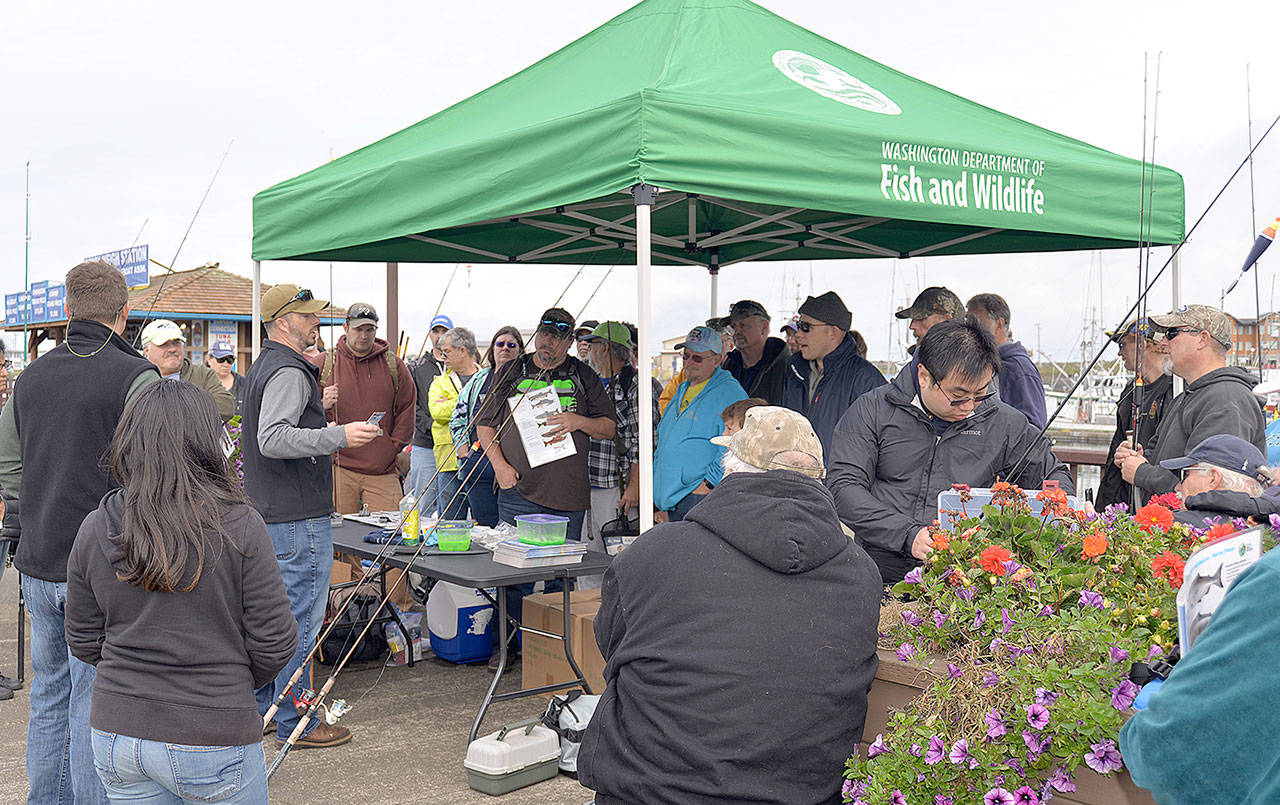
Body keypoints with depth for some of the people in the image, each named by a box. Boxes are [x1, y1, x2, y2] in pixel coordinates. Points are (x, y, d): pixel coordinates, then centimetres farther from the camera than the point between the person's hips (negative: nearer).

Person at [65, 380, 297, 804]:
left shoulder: (94, 529, -5)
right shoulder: (239, 525, -16)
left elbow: (84, 644, 5)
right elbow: (274, 642, -11)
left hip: (115, 734, 4)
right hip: (212, 744, -4)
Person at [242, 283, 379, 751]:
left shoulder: (262, 368, 16)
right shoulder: (289, 372, -17)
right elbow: (273, 440, -29)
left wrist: (316, 410, 31)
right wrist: (340, 436, -32)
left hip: (268, 514, 11)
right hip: (298, 519, -11)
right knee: (300, 622, -2)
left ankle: (262, 706, 29)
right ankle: (295, 724, 6)